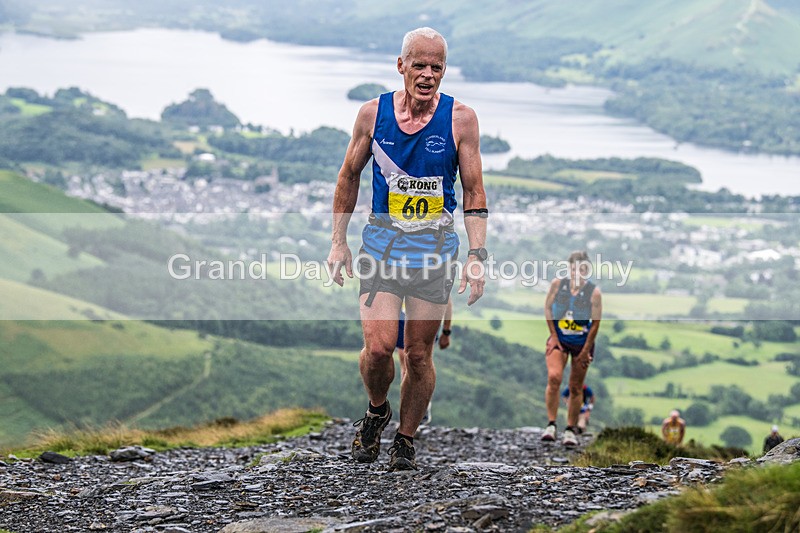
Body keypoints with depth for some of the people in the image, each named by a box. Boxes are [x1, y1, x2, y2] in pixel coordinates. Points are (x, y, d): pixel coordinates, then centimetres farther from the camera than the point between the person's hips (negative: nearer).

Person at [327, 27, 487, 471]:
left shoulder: (460, 119, -5)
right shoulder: (373, 114, -1)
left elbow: (474, 193, -1)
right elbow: (349, 177, 11)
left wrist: (477, 256, -10)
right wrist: (338, 242, 8)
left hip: (435, 249, 0)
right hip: (381, 244, 0)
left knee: (419, 354, 2)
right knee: (378, 347, -13)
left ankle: (406, 440, 21)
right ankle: (376, 412, 17)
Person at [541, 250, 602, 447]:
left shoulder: (594, 292, -12)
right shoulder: (558, 284, -7)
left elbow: (596, 323, -8)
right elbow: (548, 308, 3)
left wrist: (585, 351, -8)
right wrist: (553, 336, -3)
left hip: (582, 342, 0)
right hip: (558, 339, 0)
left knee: (576, 388, 4)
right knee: (554, 377, -21)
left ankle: (570, 431, 14)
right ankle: (551, 425, -16)